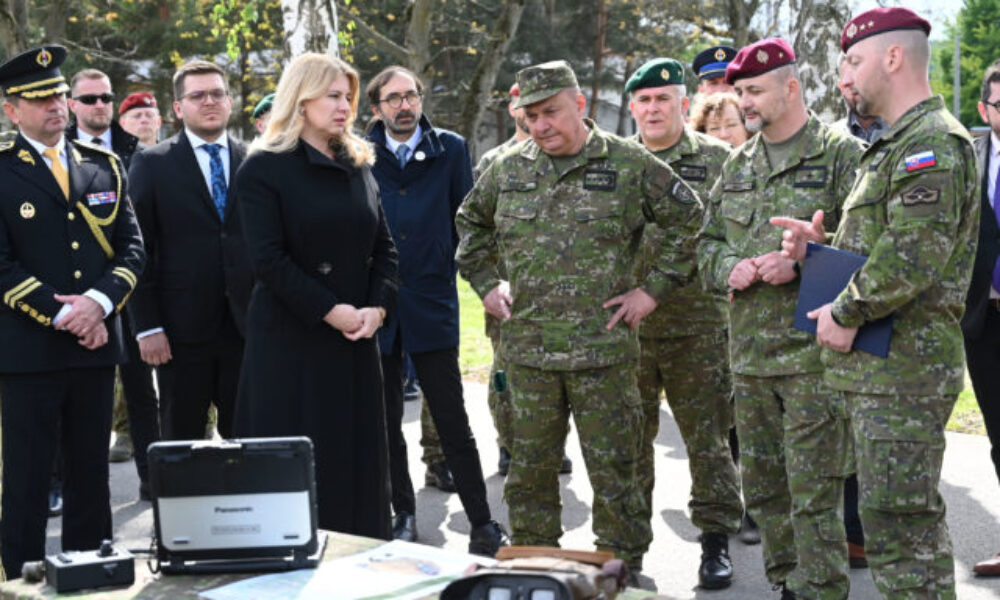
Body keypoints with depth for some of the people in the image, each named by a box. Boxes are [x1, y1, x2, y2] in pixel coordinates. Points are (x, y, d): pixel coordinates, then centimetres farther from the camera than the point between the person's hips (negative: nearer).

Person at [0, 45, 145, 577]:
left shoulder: (104, 166, 12)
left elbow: (131, 248, 7)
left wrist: (98, 302, -10)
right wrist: (62, 315, -15)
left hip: (96, 344, 4)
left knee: (91, 474, 11)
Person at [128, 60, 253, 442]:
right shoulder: (151, 164, 3)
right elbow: (139, 251, -1)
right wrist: (147, 327, -8)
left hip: (247, 326, 2)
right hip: (182, 331, -2)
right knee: (181, 441, 5)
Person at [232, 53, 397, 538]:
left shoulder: (358, 166, 13)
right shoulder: (264, 169, -5)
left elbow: (384, 248, 11)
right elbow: (268, 259, -13)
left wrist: (377, 307, -6)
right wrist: (330, 312, -16)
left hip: (356, 339, 6)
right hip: (290, 341, -5)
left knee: (358, 459, 6)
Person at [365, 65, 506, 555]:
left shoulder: (450, 150, 3)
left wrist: (449, 265, 2)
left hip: (432, 301, -1)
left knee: (452, 421, -3)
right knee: (386, 419, 9)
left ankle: (482, 523, 2)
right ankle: (402, 512, 22)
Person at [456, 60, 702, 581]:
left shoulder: (630, 166, -2)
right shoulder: (509, 169, 9)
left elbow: (688, 219, 4)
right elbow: (470, 221, 26)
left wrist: (653, 288, 0)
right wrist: (486, 282, 15)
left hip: (603, 348, -3)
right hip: (527, 349, 3)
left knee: (612, 470, 1)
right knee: (530, 470, 10)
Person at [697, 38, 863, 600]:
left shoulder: (840, 153, -4)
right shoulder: (738, 165, 16)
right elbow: (708, 240, 22)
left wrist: (800, 264, -19)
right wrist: (730, 268, 0)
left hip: (813, 350, -7)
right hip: (749, 351, 7)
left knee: (814, 491, -6)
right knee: (763, 486, 14)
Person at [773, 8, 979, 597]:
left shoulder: (932, 143, -14)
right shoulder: (896, 144, 21)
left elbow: (915, 254, -25)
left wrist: (845, 312, -16)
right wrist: (820, 245, 11)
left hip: (902, 371, -11)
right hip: (886, 367, 11)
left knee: (896, 526, -9)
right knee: (918, 520, 18)